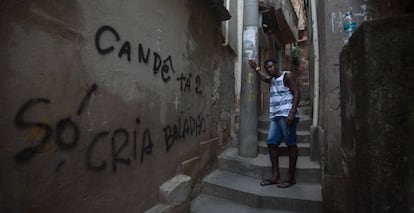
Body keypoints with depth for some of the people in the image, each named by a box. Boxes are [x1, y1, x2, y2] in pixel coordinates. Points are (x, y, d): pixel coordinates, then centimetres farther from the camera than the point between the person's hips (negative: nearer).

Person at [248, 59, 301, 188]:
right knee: (271, 143, 1)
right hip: (275, 116, 8)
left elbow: (297, 94, -11)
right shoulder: (272, 80, 22)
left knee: (291, 144, -3)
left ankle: (291, 178, 2)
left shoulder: (287, 75, -1)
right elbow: (264, 77, 48)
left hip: (286, 115, -8)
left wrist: (292, 113, -21)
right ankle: (275, 176, 6)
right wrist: (256, 68, 46)